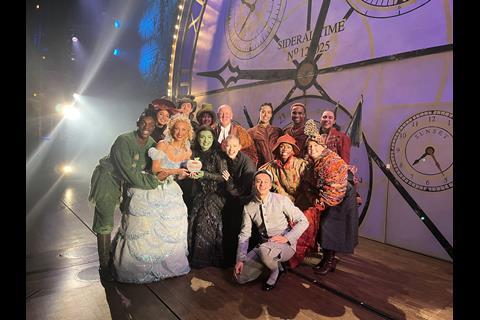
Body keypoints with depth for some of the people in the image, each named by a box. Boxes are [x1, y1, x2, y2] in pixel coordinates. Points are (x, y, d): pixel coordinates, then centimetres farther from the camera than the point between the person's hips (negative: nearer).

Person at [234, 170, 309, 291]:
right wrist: (240, 259, -8)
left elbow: (303, 221, -8)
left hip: (285, 245, -4)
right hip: (264, 246, 4)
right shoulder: (248, 207, 1)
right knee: (240, 276, -9)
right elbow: (244, 234, 3)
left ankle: (276, 271, -4)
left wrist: (286, 237, -20)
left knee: (264, 250, -37)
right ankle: (269, 261, 13)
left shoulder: (281, 200, -10)